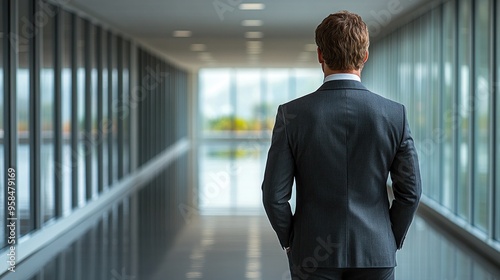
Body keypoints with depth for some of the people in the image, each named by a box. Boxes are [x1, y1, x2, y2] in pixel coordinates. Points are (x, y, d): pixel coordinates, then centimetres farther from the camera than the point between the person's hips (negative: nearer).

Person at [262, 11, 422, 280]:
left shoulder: (292, 115, -9)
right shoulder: (395, 114, -6)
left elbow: (274, 194, -8)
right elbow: (410, 190, -2)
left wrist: (290, 242, 8)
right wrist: (391, 242, 11)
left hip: (311, 255, -1)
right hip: (375, 255, 1)